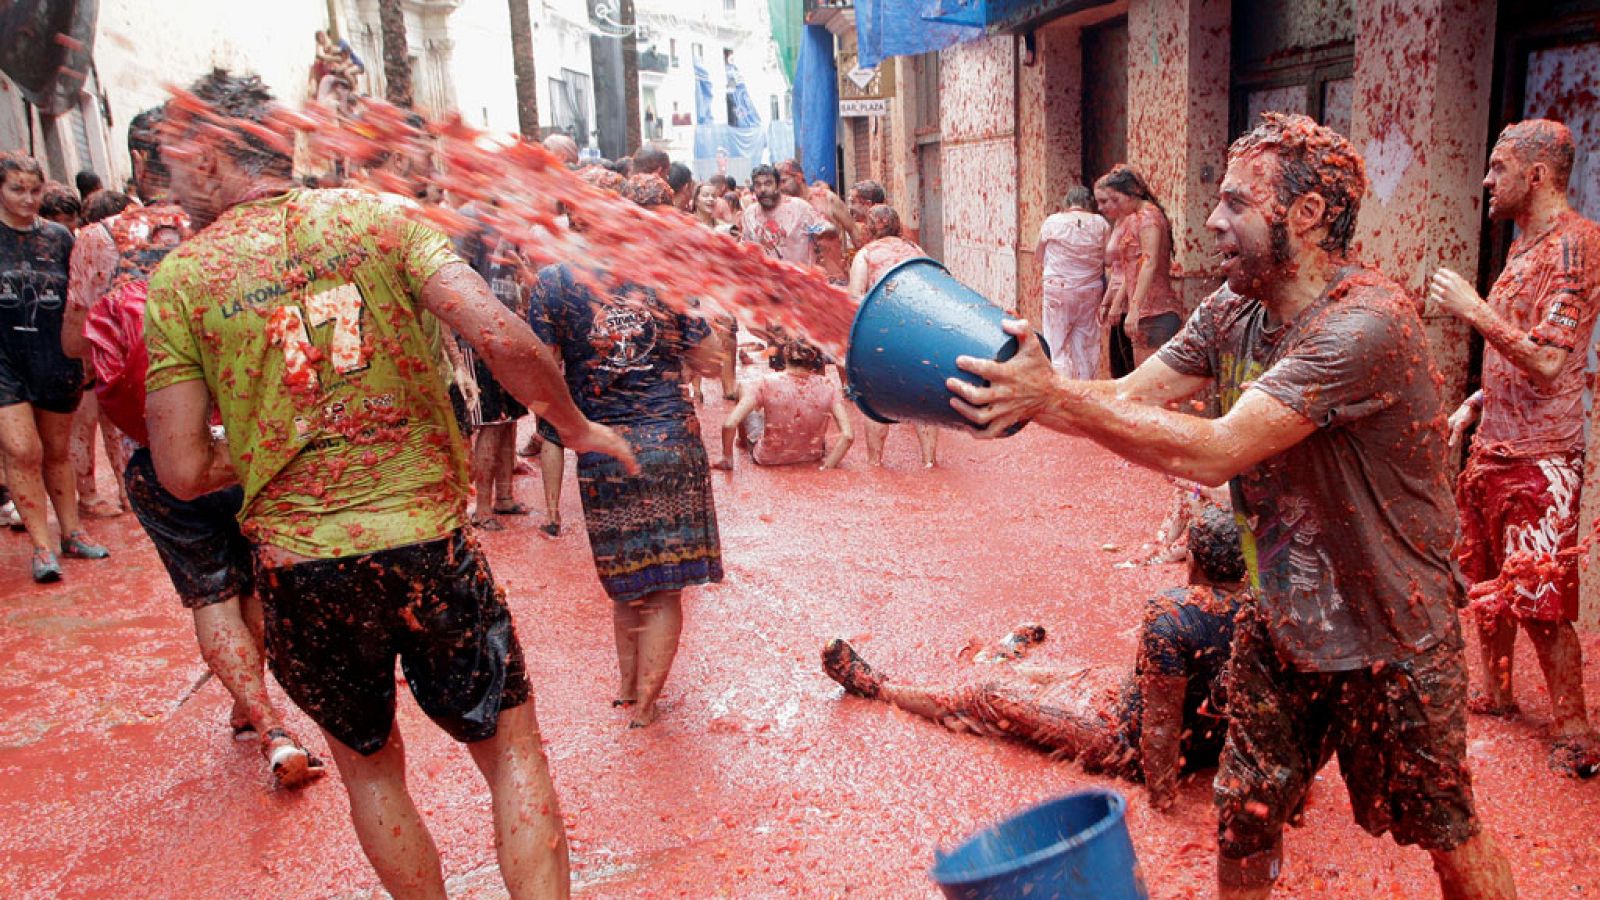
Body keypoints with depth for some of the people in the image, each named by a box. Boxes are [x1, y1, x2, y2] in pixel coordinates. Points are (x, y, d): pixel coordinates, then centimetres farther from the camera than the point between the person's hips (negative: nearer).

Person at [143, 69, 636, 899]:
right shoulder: (377, 216, 0)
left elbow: (183, 473, -3)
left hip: (300, 571, 1)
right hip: (429, 543, -1)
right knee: (514, 754, 13)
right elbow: (503, 339, -13)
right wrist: (574, 426, 3)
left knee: (368, 766, 24)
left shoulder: (178, 279, -1)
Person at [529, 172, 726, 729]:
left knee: (623, 582, 19)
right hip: (671, 443, 0)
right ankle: (644, 703, 17)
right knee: (664, 589, 10)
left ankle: (628, 686, 32)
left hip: (601, 453, 1)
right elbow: (710, 361, 1)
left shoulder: (554, 280, -5)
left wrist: (568, 426, 9)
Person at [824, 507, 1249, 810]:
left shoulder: (1171, 613, -32)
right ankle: (1014, 659, 61)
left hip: (1134, 743, -7)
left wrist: (1160, 795, -16)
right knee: (1078, 677, 28)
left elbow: (1161, 721, -28)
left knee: (992, 695, 6)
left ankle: (875, 685, 23)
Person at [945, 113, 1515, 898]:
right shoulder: (1233, 310, -3)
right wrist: (1022, 388, -25)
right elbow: (1129, 396, -9)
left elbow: (1215, 452, -34)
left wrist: (1053, 397, -36)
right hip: (1278, 618, 6)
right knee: (1242, 817, 17)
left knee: (1446, 830, 15)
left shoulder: (1368, 321, -28)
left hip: (1386, 634, -6)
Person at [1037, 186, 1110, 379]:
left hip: (1057, 289, -2)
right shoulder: (1101, 224, 0)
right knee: (1086, 347, 10)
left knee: (1058, 349, 3)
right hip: (1090, 292, 2)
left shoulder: (1052, 222, -3)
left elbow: (1041, 260, 6)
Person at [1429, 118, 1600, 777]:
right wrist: (1477, 401, 12)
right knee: (1488, 579, 19)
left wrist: (1474, 310, -22)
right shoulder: (1526, 243, 13)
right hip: (1494, 446, 10)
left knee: (1540, 599, -4)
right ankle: (1496, 693, 35)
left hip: (1539, 459, -9)